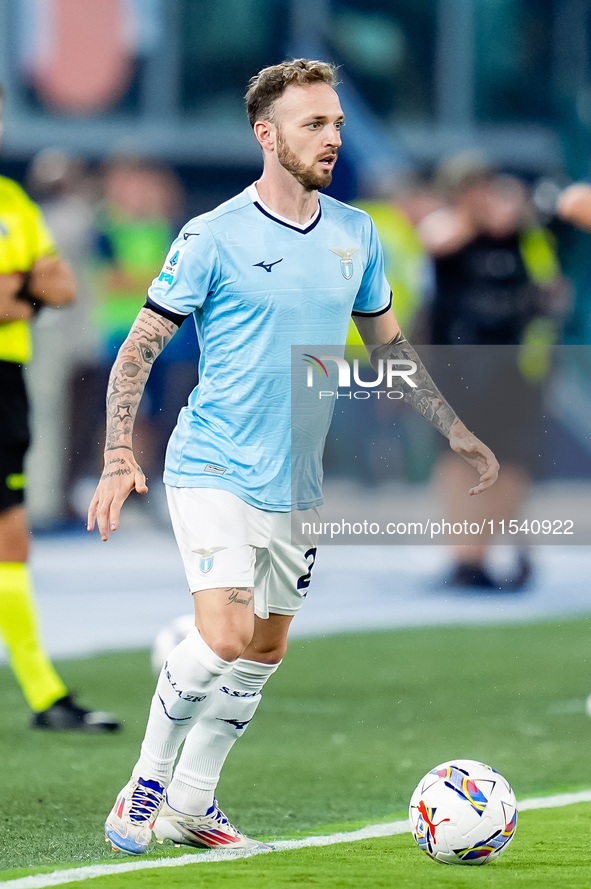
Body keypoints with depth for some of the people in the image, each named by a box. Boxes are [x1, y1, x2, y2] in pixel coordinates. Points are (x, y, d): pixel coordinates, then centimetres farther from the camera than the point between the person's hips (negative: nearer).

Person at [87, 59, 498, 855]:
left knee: (265, 650, 10)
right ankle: (145, 785, -1)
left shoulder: (355, 235, 6)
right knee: (225, 636, -19)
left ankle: (190, 805, 22)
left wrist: (454, 430, 17)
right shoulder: (213, 238, -10)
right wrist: (120, 458, -17)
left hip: (298, 483, 6)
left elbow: (388, 343, 21)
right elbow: (139, 349, -7)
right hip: (214, 471, -6)